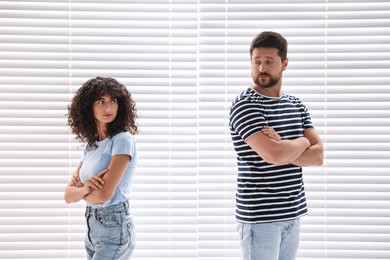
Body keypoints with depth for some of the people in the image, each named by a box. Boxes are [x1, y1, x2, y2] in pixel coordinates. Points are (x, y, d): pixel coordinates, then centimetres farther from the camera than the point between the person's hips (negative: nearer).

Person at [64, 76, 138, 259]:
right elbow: (68, 196, 7)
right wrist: (84, 188, -16)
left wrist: (78, 190, 1)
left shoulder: (122, 140, -13)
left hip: (114, 228, -7)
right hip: (92, 227, 7)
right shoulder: (90, 145, 10)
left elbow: (104, 194, -20)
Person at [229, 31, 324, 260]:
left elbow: (318, 155, 1)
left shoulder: (296, 105, 11)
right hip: (259, 217, -6)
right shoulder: (245, 106, -11)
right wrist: (302, 142, -4)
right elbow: (273, 154, -24)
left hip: (292, 214, 7)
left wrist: (283, 147, -15)